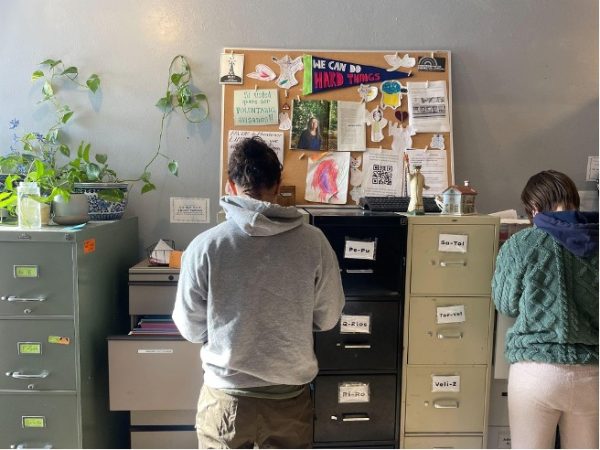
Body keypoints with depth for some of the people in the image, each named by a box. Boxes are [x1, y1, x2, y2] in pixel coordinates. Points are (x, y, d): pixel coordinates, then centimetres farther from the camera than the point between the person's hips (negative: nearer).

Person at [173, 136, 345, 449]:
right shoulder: (313, 241, -12)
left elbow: (191, 329, -5)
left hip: (226, 397, -1)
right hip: (289, 396, 1)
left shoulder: (204, 246, -16)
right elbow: (328, 319, -1)